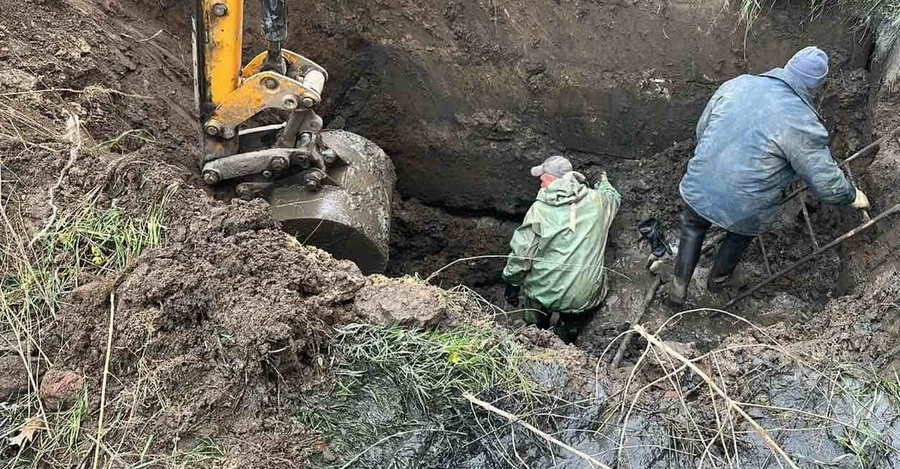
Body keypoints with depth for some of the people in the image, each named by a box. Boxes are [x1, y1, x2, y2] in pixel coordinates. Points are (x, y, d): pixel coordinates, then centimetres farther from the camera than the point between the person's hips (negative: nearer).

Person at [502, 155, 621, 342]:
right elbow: (614, 198, 24)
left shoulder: (539, 209, -11)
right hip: (584, 297, 2)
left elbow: (521, 253, -9)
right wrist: (604, 182, 44)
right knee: (569, 336, 28)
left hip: (544, 293, -2)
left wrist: (511, 284, 6)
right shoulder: (597, 201, -2)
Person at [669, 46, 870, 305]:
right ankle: (718, 278, 53)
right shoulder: (803, 124, -16)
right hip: (744, 212, -2)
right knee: (740, 236, 31)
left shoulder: (736, 84, -3)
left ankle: (679, 286, 39)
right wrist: (853, 196, 11)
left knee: (693, 226, 32)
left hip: (698, 189, 3)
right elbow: (827, 183, -10)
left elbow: (701, 129, 9)